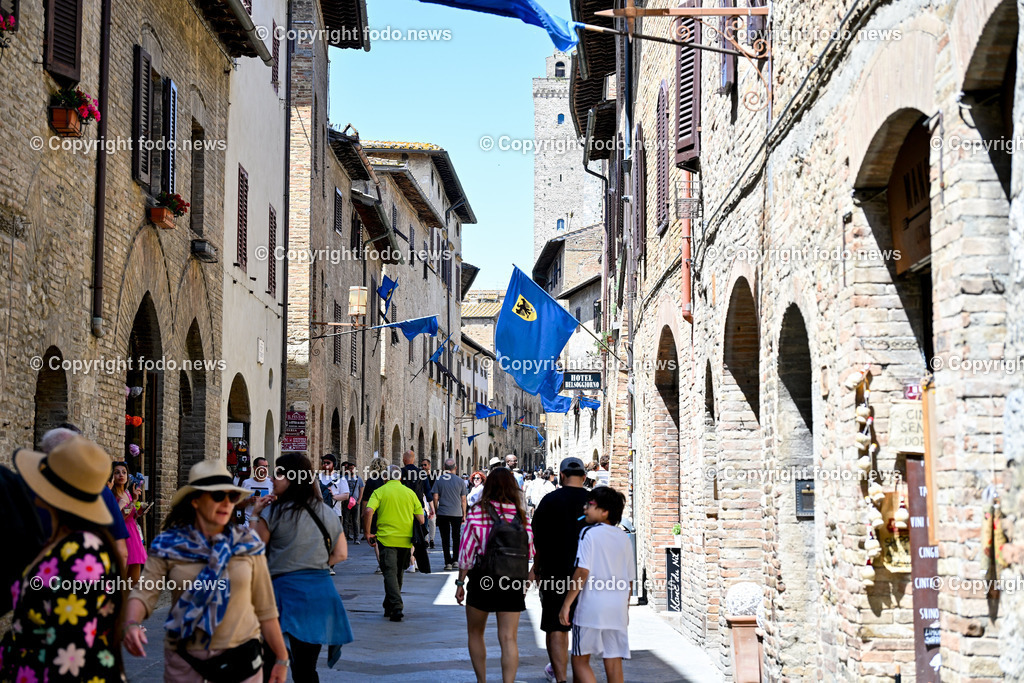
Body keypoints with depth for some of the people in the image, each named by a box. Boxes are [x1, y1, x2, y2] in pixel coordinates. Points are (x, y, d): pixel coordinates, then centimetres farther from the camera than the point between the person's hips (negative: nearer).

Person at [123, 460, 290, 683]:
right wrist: (131, 624, -32)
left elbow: (265, 608, 5)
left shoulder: (248, 544, 2)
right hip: (184, 663, 0)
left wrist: (281, 658, 5)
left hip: (241, 657, 1)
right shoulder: (168, 546, -2)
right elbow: (144, 593, -12)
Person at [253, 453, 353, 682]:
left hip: (286, 589, -6)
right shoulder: (327, 513, 12)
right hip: (323, 590, 6)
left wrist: (255, 516, 6)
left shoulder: (273, 512, -5)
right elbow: (341, 554, 14)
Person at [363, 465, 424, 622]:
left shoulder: (380, 492, 0)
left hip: (386, 539, -3)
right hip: (406, 540, 3)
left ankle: (397, 607, -21)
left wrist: (368, 533, -6)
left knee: (390, 573, -5)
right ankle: (389, 606, 27)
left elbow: (369, 511, -16)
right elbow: (421, 519, 5)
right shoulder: (410, 493, 9)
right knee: (398, 573, 17)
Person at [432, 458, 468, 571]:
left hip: (442, 514, 0)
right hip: (457, 514, 1)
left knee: (445, 539, 3)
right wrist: (464, 514, 10)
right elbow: (463, 500, 2)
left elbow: (435, 498, -2)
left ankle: (448, 562, -2)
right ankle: (455, 560, 17)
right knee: (456, 538, 15)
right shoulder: (460, 481, -1)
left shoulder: (439, 480, -1)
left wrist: (436, 511, 9)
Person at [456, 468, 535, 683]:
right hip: (513, 584, 2)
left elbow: (467, 550, -8)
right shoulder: (522, 515, -1)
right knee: (508, 638, 2)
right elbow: (529, 551, 2)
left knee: (475, 633, 18)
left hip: (482, 580, -2)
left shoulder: (478, 512, -8)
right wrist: (524, 582, 14)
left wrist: (460, 582, 0)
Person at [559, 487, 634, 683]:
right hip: (618, 609, 5)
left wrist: (567, 603, -9)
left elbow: (582, 572, -13)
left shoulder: (589, 533, -5)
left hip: (591, 608, -5)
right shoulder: (624, 538, 12)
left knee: (580, 660, 4)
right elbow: (630, 579, 15)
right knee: (614, 663, 6)